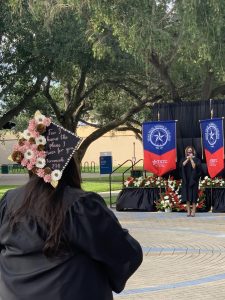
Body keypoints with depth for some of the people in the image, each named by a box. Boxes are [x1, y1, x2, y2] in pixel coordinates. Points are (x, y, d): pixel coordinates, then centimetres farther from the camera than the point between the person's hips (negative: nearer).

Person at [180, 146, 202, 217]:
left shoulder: (196, 159, 3)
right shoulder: (184, 159, 12)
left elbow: (195, 167, -12)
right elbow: (182, 165, -8)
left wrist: (191, 159, -11)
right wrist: (187, 159, -12)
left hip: (193, 179, -3)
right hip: (186, 180, 3)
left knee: (193, 195, -6)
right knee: (187, 195, -2)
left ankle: (193, 211, -5)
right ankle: (188, 211, 1)